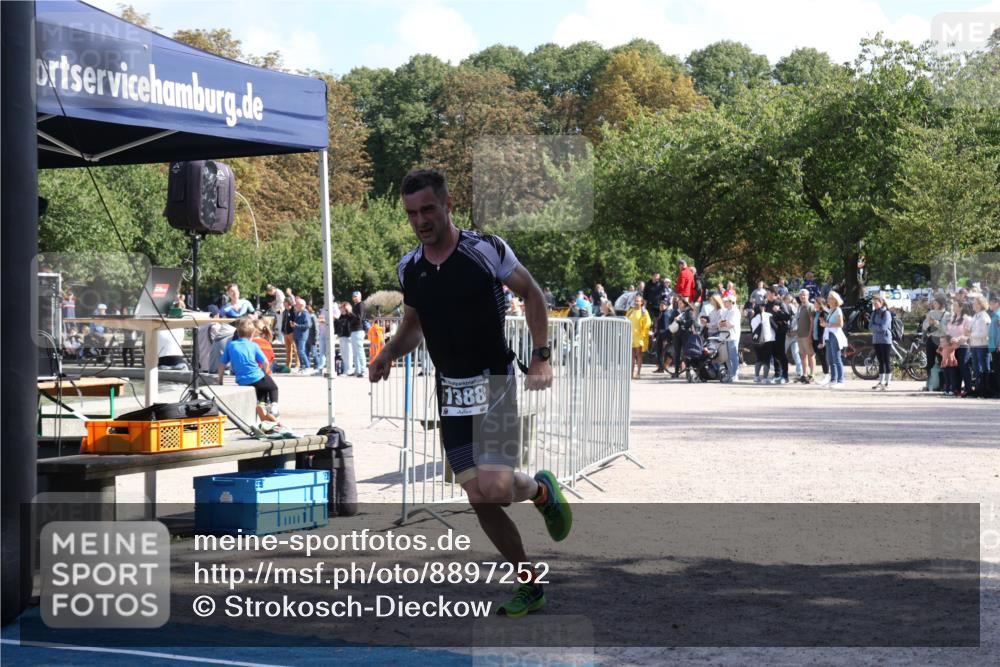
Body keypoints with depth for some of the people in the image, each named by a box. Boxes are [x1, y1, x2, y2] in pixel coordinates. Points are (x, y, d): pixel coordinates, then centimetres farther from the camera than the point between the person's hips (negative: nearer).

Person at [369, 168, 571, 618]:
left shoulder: (486, 250, -10)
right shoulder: (409, 268, 5)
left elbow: (531, 293, 2)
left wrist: (541, 356, -6)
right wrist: (389, 354, -2)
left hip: (493, 383, -5)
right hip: (450, 392, 5)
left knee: (496, 488, -19)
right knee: (480, 500, 2)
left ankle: (542, 489, 16)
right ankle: (529, 585, 18)